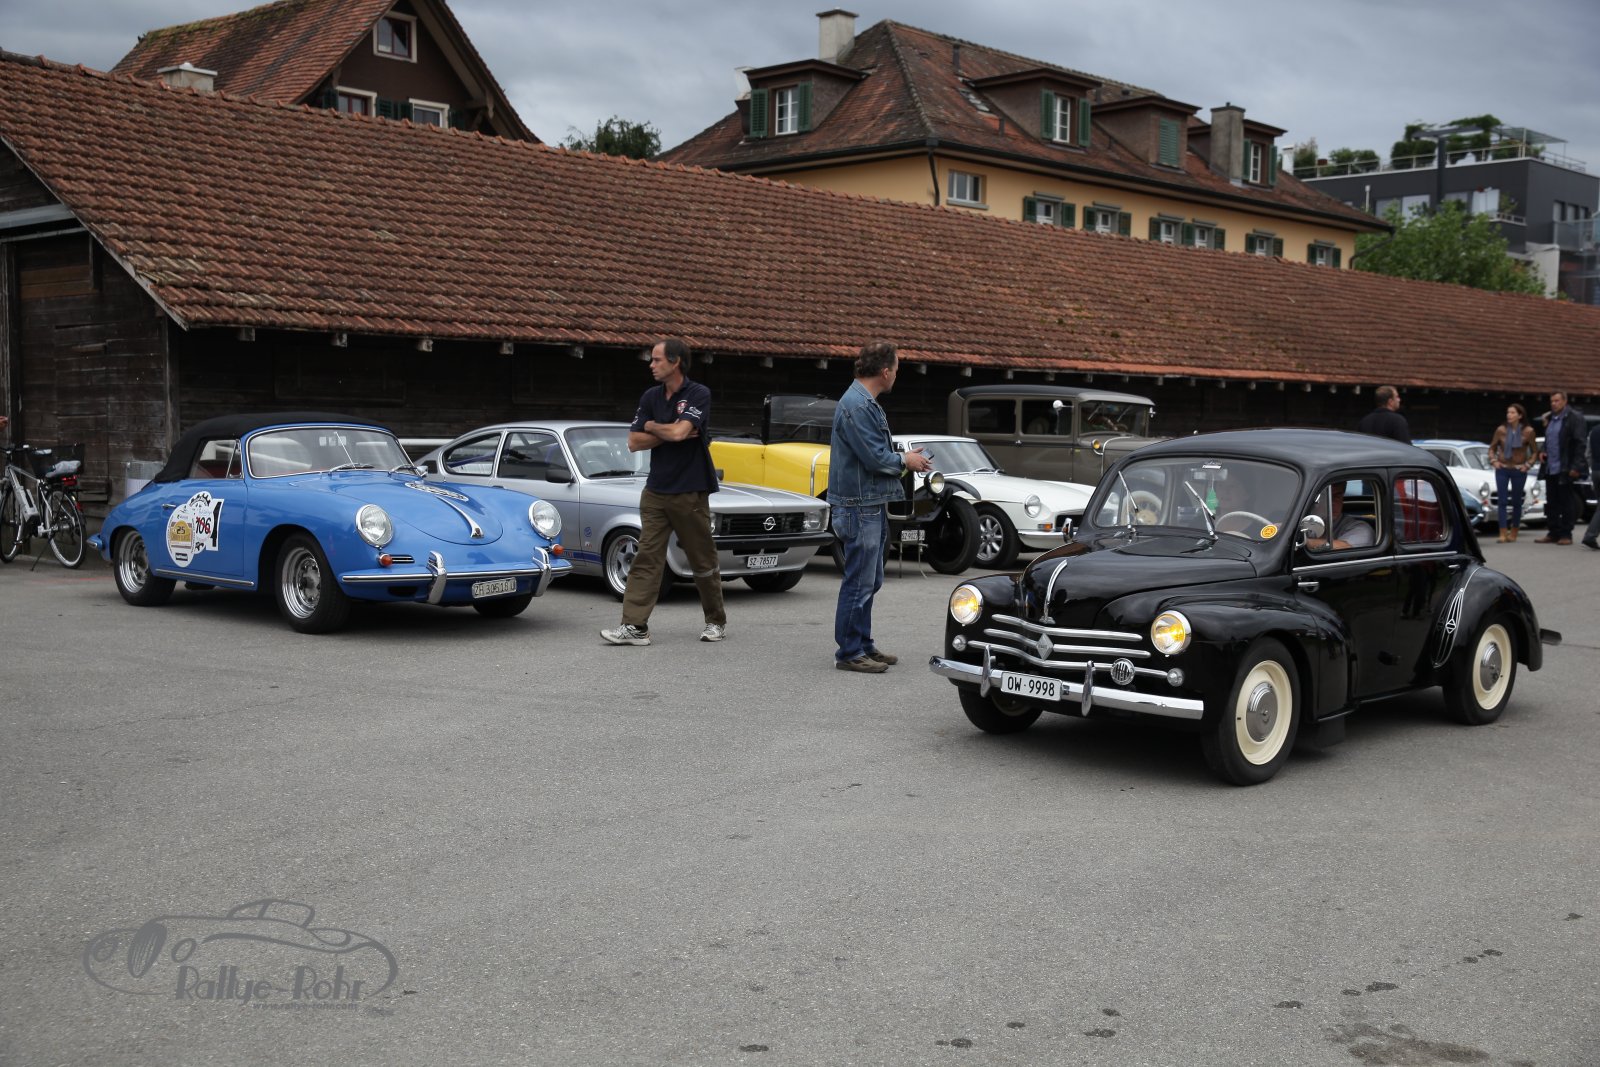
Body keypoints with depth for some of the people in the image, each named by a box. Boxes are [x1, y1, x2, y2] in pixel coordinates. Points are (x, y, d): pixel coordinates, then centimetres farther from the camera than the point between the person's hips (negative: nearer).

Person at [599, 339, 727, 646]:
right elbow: (634, 443, 4)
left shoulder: (699, 394, -8)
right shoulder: (650, 397, 9)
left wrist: (651, 426, -3)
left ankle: (716, 621, 21)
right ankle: (635, 626, -6)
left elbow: (679, 431, -22)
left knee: (703, 562, 6)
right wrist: (670, 433, -8)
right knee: (646, 559, -3)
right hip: (655, 491, 5)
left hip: (690, 492, -5)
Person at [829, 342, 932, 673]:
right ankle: (849, 652, 2)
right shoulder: (856, 406, -18)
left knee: (869, 581, 17)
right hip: (859, 507, -11)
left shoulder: (867, 403, 16)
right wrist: (906, 461, -6)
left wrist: (904, 457, 6)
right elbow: (875, 458, -22)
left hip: (872, 506, 11)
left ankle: (863, 645, 26)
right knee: (859, 582, -5)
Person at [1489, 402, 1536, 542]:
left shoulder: (1528, 431, -4)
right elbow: (1492, 448, 11)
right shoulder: (1501, 430, -1)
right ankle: (1503, 534, -7)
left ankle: (1513, 533, 17)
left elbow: (1534, 451, 4)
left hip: (1519, 471, -1)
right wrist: (1493, 461, -3)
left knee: (1516, 501, 7)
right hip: (1502, 469, 1)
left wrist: (1528, 464, -7)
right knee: (1502, 501, -5)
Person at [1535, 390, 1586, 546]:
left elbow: (1579, 444, -12)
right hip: (1550, 468, 7)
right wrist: (1543, 452, 7)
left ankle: (1566, 534, 5)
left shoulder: (1574, 418, -7)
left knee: (1566, 503, 0)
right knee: (1551, 503, 9)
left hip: (1565, 469, -7)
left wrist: (1576, 467, -17)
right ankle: (1553, 533, 15)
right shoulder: (1550, 419, 15)